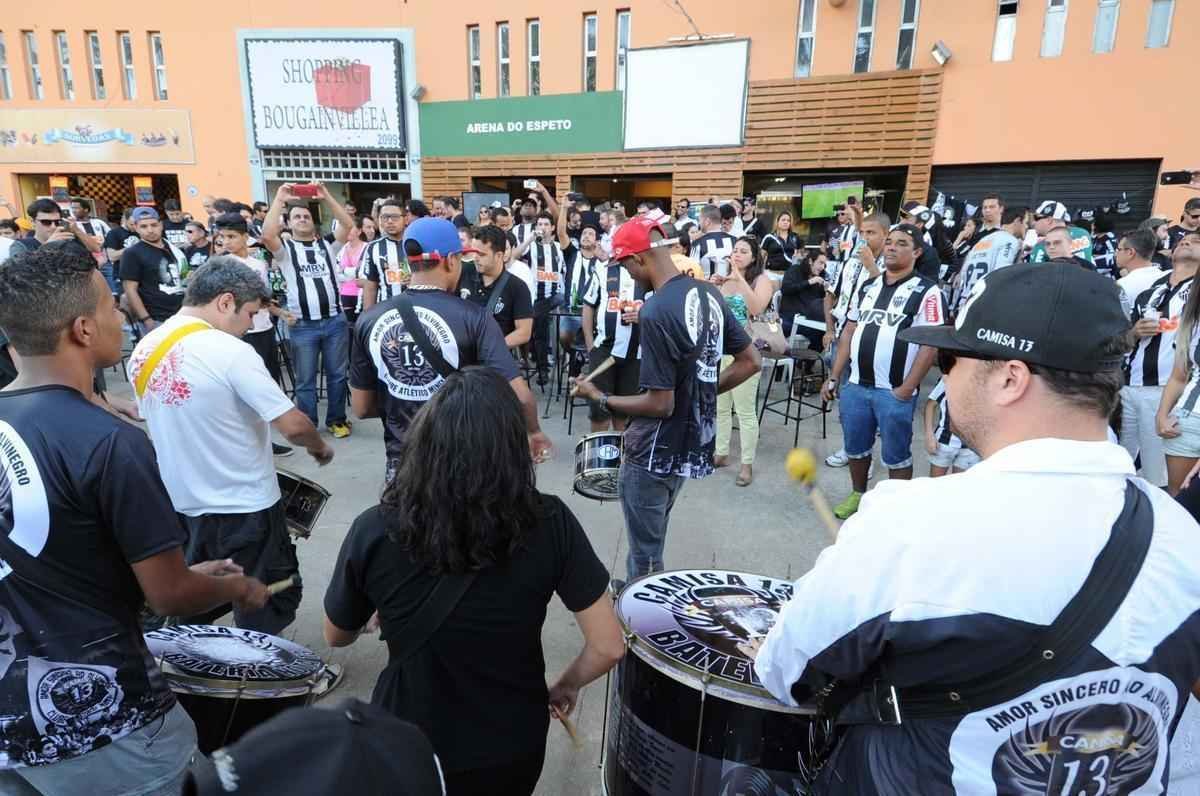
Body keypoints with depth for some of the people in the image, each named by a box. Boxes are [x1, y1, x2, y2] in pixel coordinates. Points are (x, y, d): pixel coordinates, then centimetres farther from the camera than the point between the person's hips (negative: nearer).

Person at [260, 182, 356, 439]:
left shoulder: (327, 244, 12)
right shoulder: (285, 248, 7)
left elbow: (348, 224, -3)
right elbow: (267, 234, -15)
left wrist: (326, 197, -8)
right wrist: (279, 199, -11)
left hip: (335, 320, 2)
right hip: (303, 325, -1)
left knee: (337, 374, 10)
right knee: (305, 380, 6)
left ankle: (337, 419, 24)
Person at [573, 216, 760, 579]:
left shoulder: (655, 313, -25)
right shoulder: (709, 294, 1)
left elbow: (660, 404, -24)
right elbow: (751, 361, 6)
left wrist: (600, 398, -10)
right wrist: (703, 389, 9)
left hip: (655, 452, -9)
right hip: (692, 444, 9)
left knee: (644, 552, 12)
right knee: (652, 540, 28)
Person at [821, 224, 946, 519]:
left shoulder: (927, 291, -7)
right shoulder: (868, 287, 11)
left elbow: (931, 343, -12)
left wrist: (906, 388, -15)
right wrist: (834, 377, 8)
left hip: (894, 391, -5)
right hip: (855, 386, 5)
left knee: (896, 455, 8)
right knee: (855, 447, 18)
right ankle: (857, 494, 39)